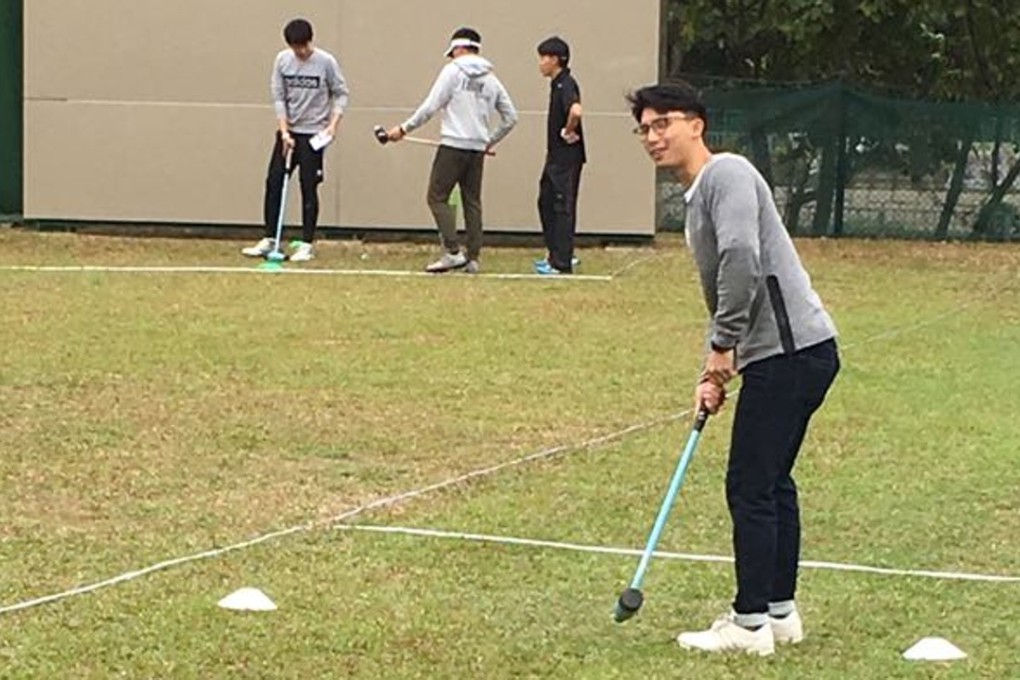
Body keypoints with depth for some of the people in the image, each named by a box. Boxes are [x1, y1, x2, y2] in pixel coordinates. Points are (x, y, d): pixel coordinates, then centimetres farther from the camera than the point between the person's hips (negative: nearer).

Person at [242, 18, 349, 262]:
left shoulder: (326, 62, -10)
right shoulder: (282, 60, -2)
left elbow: (341, 94, -2)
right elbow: (278, 98, 0)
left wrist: (333, 123, -15)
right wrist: (284, 132, -8)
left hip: (313, 133, -4)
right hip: (288, 131, 4)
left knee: (308, 187, -4)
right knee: (274, 182, 1)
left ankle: (307, 244, 2)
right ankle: (269, 240, 10)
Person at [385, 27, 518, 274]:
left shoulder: (453, 71, -3)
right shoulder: (491, 80, 14)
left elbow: (431, 106, -9)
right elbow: (511, 117, 17)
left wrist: (404, 129, -1)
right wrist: (490, 141, 30)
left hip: (453, 146, -6)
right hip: (477, 150, 6)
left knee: (438, 197, -3)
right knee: (472, 202, 11)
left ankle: (452, 252, -14)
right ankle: (473, 258, 8)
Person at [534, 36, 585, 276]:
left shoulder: (566, 85, -18)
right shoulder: (558, 84, 13)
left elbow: (576, 111, -37)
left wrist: (569, 131, -21)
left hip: (567, 158, -10)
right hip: (556, 156, 10)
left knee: (563, 208, -5)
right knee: (546, 203, 17)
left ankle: (562, 263, -1)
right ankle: (556, 255, 25)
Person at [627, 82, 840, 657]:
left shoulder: (727, 173, -10)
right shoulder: (698, 197, 21)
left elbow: (742, 259, -23)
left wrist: (723, 348, -17)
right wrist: (715, 372, 16)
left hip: (790, 348, -10)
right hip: (798, 352, 10)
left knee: (750, 486, -6)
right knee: (773, 482, 16)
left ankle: (750, 625, -1)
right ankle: (780, 611, 24)